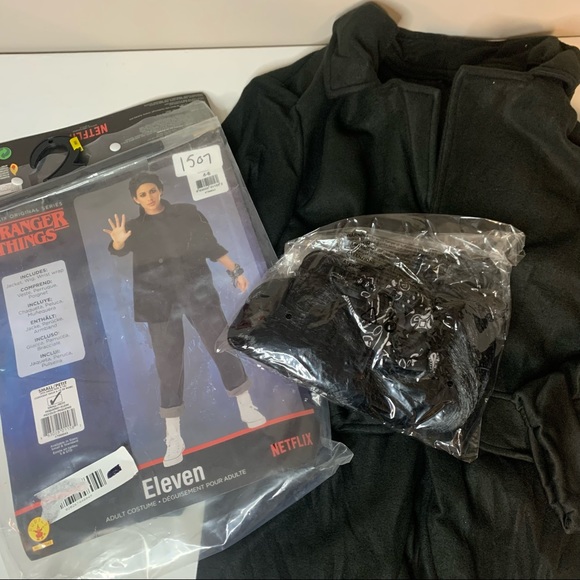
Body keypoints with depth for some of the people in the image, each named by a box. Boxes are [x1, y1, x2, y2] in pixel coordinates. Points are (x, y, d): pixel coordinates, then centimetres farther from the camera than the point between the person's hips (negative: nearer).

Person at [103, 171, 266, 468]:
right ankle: (174, 439, 11)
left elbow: (211, 245, 8)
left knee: (223, 348, 3)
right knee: (169, 366, 2)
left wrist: (235, 270, 1)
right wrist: (118, 242, -34)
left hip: (198, 292, 0)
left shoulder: (186, 212, 6)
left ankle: (247, 409, 23)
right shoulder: (134, 228, 7)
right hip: (160, 303, 0)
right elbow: (118, 251, -11)